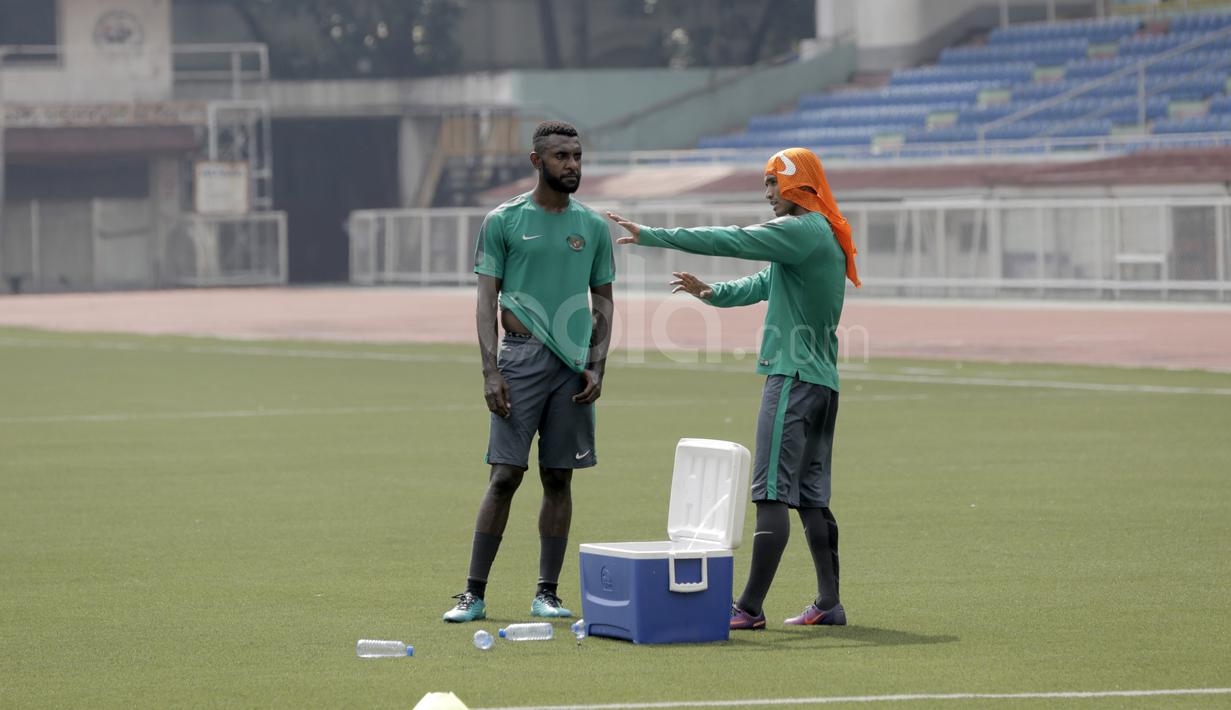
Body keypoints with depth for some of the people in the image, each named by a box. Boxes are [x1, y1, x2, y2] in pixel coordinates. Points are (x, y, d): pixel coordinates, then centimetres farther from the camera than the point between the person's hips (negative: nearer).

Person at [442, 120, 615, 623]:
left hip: (574, 365, 3)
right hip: (521, 359, -3)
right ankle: (474, 592, -4)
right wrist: (491, 370, -11)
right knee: (505, 476, -7)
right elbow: (486, 300, -1)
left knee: (558, 478, 5)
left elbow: (603, 302, 15)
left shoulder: (593, 226, 11)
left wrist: (597, 367, 2)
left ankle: (547, 593, 11)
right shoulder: (504, 221, 1)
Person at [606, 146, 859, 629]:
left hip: (793, 376, -10)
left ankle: (750, 607, -13)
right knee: (811, 497, 12)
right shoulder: (825, 236, 19)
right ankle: (829, 603, 13)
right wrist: (713, 293, 11)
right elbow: (765, 283, 24)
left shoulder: (802, 230, -12)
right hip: (822, 380, 10)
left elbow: (725, 241, -15)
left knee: (772, 494, -11)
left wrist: (650, 236, -12)